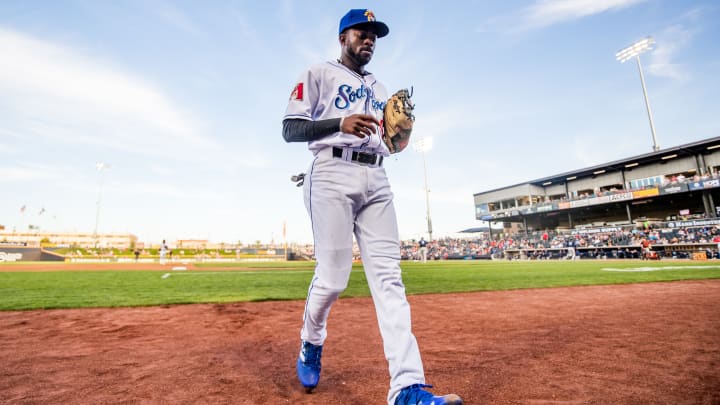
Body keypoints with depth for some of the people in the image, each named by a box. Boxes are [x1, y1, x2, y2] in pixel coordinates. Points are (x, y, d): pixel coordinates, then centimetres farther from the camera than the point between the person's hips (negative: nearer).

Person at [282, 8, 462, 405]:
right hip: (333, 175, -5)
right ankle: (310, 344, 24)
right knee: (333, 276, -8)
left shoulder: (379, 89, 29)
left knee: (388, 277, -7)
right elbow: (290, 129, 0)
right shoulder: (319, 74, 12)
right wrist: (340, 124, -15)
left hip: (377, 180, 5)